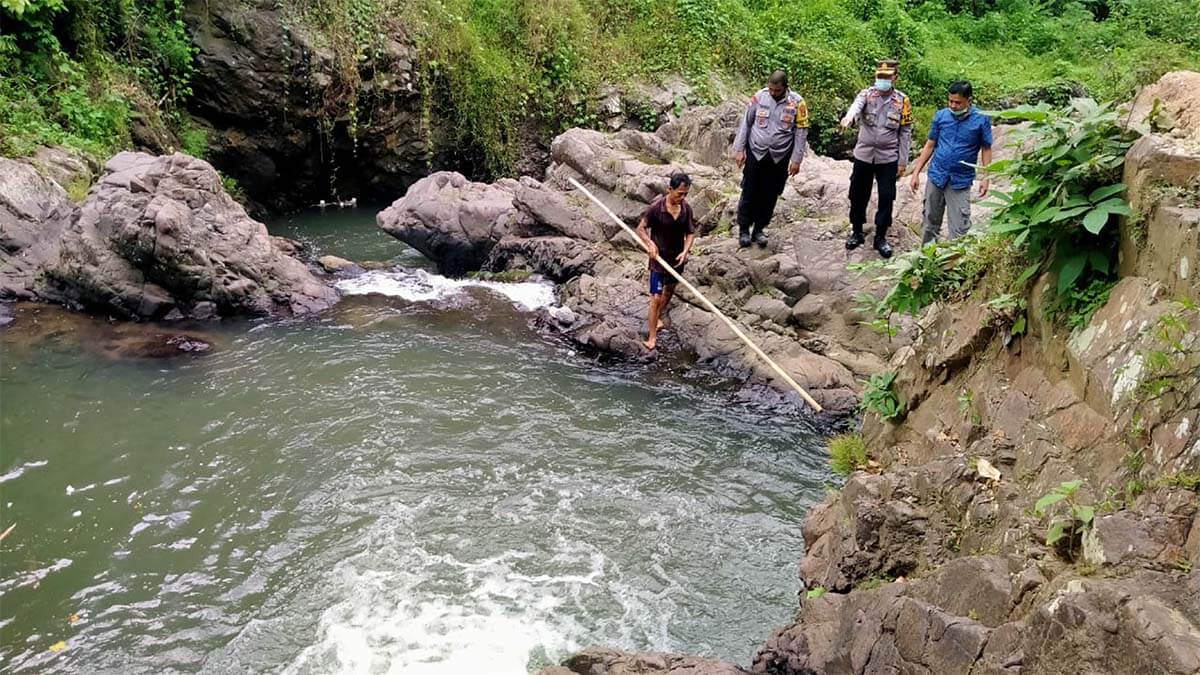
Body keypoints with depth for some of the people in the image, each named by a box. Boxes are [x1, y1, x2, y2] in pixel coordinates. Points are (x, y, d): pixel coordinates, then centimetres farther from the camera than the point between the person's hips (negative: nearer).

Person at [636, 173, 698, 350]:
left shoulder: (686, 208, -8)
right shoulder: (656, 207, -20)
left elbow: (690, 233, -1)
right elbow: (641, 228, -11)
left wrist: (685, 251, -17)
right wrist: (650, 243, -27)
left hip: (677, 259, 5)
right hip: (659, 258, -5)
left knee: (669, 289, 25)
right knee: (656, 298, -6)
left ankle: (659, 317, 51)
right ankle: (652, 335, 3)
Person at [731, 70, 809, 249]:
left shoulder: (797, 103, -8)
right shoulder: (759, 97, -7)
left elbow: (801, 132, -3)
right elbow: (746, 123, 1)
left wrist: (796, 159, -5)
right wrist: (739, 149, -2)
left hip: (779, 158, 0)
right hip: (755, 153, 0)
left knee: (770, 196, 9)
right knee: (749, 193, 3)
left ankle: (759, 230, 23)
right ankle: (743, 229, 16)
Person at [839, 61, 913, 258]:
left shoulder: (902, 101, -2)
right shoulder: (866, 94, -4)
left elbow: (906, 133, 2)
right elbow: (857, 105, -28)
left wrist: (903, 161, -1)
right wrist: (849, 116, -53)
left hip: (888, 158, 0)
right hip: (863, 155, 0)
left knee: (886, 198, 2)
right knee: (858, 195, 9)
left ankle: (881, 238, 17)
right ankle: (856, 232, 27)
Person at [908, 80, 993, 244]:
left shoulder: (981, 119, -6)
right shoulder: (941, 115, 0)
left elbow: (986, 149, 1)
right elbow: (930, 145, 7)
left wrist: (985, 178, -7)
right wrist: (916, 173, 4)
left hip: (961, 181, -3)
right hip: (936, 176, 3)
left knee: (959, 227, -2)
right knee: (931, 221, 12)